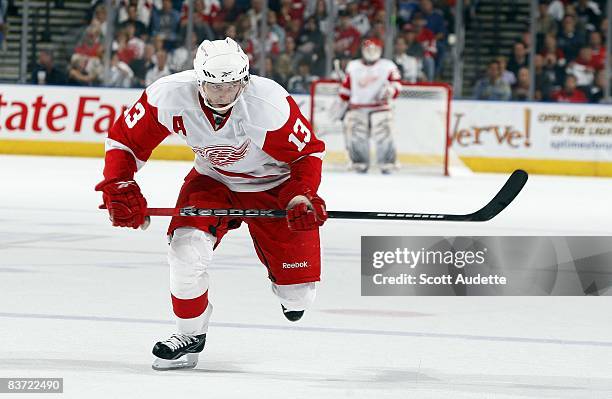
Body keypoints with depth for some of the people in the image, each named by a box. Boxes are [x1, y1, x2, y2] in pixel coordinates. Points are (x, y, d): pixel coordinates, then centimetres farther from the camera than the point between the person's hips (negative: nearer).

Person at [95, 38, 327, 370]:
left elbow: (309, 152, -17)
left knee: (298, 294, -6)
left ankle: (291, 292, 36)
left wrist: (303, 197, -31)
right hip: (212, 179, 2)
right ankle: (190, 335, 2)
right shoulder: (170, 96, -28)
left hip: (273, 184, -2)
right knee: (187, 249, -24)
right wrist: (119, 188, -25)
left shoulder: (269, 104, -34)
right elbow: (125, 139, -13)